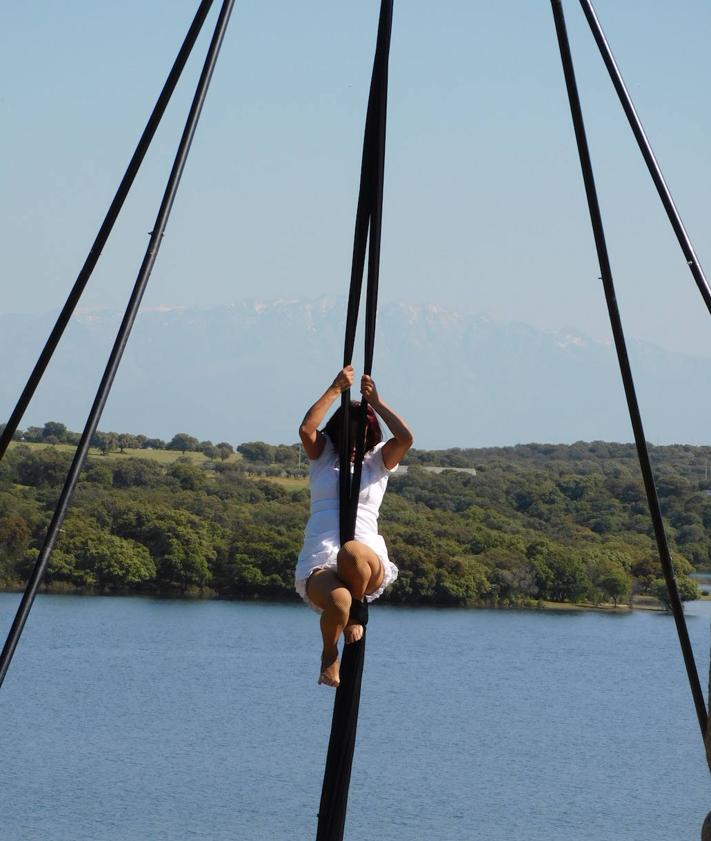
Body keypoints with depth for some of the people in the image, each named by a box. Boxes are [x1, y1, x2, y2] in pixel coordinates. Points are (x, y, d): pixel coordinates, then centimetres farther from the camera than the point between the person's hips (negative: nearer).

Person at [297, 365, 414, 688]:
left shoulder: (378, 461, 18)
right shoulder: (323, 456, 18)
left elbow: (406, 437, -1)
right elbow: (306, 429, -3)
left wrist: (375, 402, 2)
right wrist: (335, 389, -1)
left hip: (368, 556, 0)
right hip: (319, 563, 0)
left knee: (352, 553, -40)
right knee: (338, 601, -36)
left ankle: (356, 614, -9)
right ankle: (329, 655, -2)